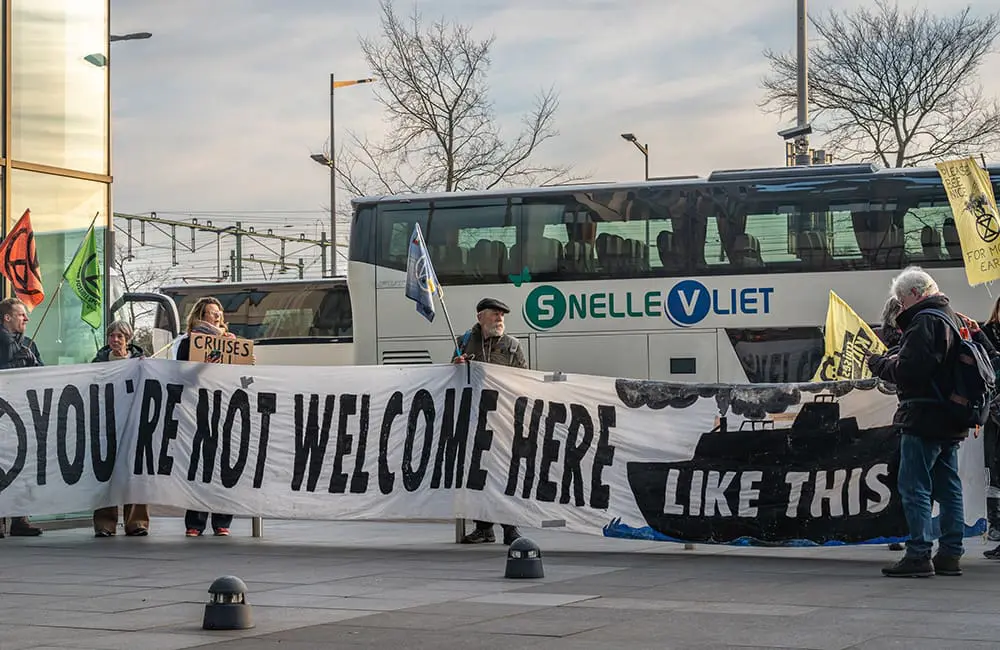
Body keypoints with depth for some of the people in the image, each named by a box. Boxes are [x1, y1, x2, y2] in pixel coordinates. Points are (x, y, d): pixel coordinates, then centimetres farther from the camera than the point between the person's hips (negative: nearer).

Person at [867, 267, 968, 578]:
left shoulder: (924, 321, -14)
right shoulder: (953, 318, 19)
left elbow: (908, 369, -21)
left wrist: (879, 363, -4)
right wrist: (889, 360, 16)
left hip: (924, 418, -10)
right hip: (950, 421, 10)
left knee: (914, 486, -7)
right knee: (948, 487, 11)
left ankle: (919, 555, -10)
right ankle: (950, 554, 14)